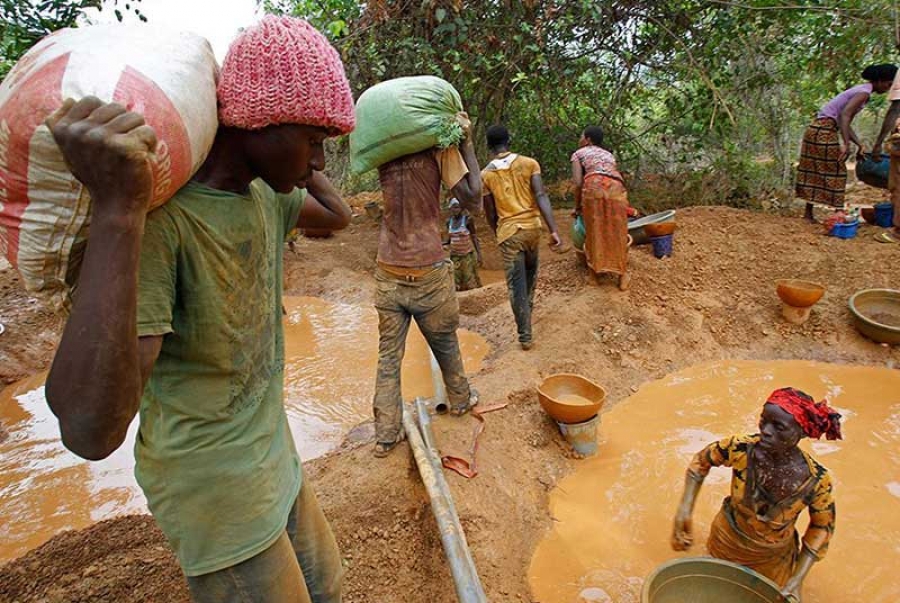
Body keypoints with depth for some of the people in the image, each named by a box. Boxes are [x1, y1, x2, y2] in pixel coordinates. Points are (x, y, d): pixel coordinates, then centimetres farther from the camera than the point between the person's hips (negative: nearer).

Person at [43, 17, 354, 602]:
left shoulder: (264, 194, -2)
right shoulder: (157, 217, -27)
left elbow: (338, 215, 19)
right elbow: (91, 430, -35)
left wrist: (301, 165, 3)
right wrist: (116, 210, -42)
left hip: (277, 463, 8)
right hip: (217, 494, -7)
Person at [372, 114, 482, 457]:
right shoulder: (440, 147, -8)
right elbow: (473, 201, -11)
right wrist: (467, 143, -4)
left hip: (388, 276, 3)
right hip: (428, 274, -3)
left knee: (388, 355, 9)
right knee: (445, 345, 18)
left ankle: (386, 435, 14)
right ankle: (460, 400, 41)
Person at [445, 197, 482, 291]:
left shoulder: (467, 219, -11)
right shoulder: (449, 222, 4)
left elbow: (474, 237, -8)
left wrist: (479, 254, -13)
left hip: (468, 254, -5)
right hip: (454, 256, 5)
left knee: (471, 281, -3)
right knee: (456, 283, 8)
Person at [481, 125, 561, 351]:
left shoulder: (485, 174, -3)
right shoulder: (529, 163, -1)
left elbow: (490, 214, 2)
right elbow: (541, 196, -11)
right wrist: (554, 230, -14)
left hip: (508, 231, -2)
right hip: (532, 226, 2)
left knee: (516, 284, 2)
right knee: (530, 270, 29)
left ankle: (525, 336, 3)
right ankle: (528, 305, 47)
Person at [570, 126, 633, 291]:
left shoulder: (578, 153, 21)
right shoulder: (608, 154, 35)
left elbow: (578, 182, 9)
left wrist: (577, 206, 20)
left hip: (594, 187, -3)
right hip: (617, 188, 4)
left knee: (594, 231, 8)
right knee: (617, 232, 11)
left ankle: (596, 272, 15)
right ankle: (622, 275, 17)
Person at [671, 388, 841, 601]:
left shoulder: (816, 480, -30)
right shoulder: (740, 448, -31)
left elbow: (822, 526, -11)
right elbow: (701, 461, -11)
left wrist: (797, 580, -15)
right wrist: (684, 511, -19)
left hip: (772, 559, 0)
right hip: (726, 544, 1)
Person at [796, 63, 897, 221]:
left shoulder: (860, 90, 20)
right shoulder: (864, 92, -8)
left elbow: (846, 123, 18)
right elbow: (844, 115, -24)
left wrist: (859, 145, 12)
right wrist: (846, 144, -30)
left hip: (816, 129, 9)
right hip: (824, 131, -9)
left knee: (814, 173, 8)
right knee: (835, 172, -4)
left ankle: (808, 213, 11)